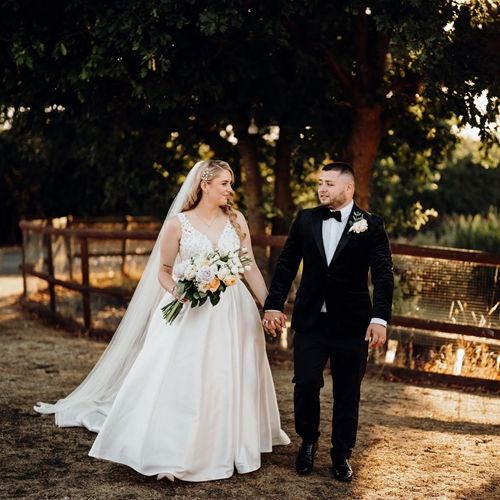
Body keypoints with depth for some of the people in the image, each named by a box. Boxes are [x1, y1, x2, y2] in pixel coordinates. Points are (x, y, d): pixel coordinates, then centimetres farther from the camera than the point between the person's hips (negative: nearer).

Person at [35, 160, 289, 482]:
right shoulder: (178, 223, -4)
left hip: (233, 311, 3)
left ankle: (231, 444, 27)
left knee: (234, 379, 10)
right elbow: (164, 270, 2)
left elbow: (250, 267, 6)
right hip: (191, 313, -3)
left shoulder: (236, 220, 4)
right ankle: (173, 450, 11)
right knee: (179, 380, -4)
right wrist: (175, 290, -19)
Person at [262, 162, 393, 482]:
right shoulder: (305, 220, 5)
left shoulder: (371, 225, -4)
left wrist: (380, 318, -19)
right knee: (305, 384, -2)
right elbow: (287, 265, 7)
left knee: (347, 392, 8)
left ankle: (342, 455, 25)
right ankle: (308, 443, 24)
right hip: (310, 320, 2)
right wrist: (273, 306, -1)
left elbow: (383, 275, -8)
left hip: (351, 323, -1)